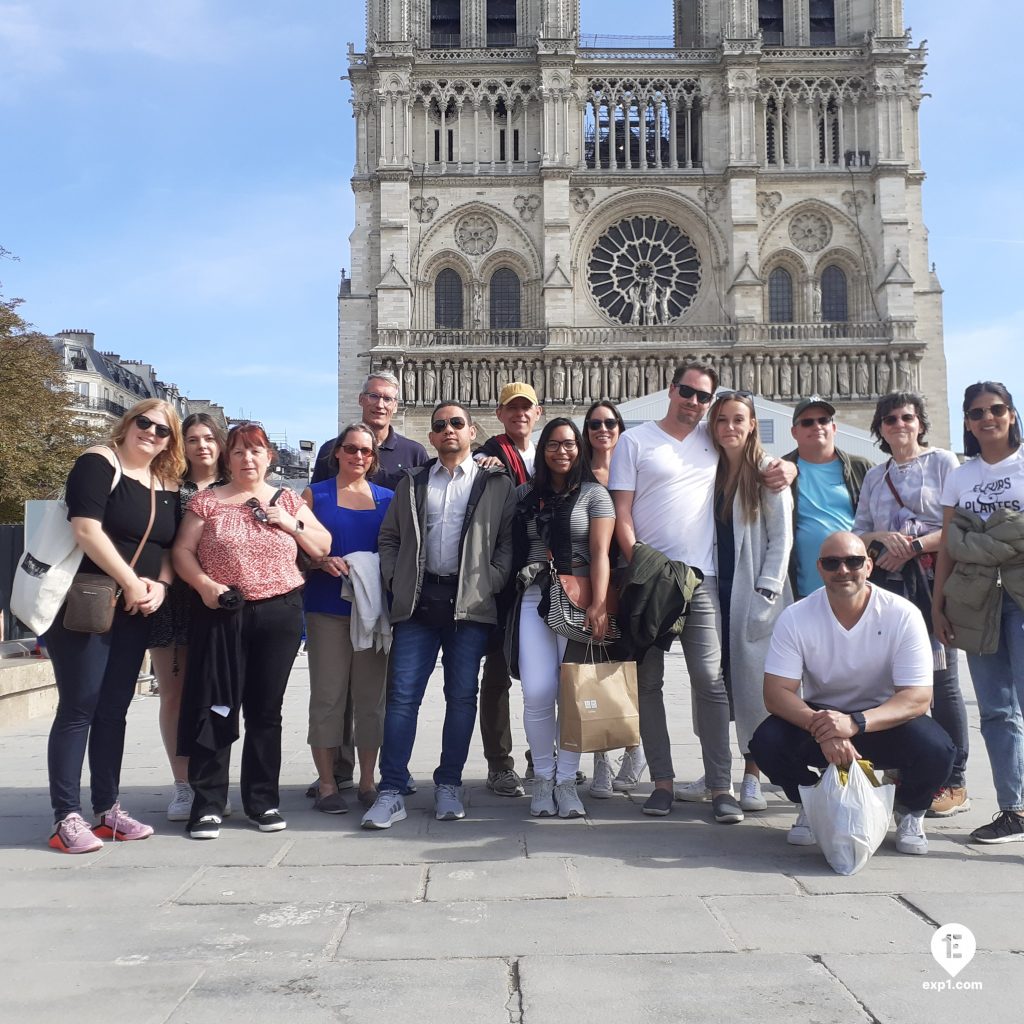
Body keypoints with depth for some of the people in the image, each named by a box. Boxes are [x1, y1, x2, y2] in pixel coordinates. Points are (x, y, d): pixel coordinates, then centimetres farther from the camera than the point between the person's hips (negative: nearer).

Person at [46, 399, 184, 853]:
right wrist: (131, 582, -17)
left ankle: (107, 810, 19)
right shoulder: (99, 462, -7)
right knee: (78, 709, -3)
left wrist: (160, 586, -5)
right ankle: (67, 818, 3)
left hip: (134, 612, 6)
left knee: (114, 710, 10)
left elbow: (169, 547, 14)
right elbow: (86, 529, -17)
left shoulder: (167, 485, 12)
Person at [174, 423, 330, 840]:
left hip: (279, 615, 1)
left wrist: (291, 523, -6)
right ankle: (207, 804, 9)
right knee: (214, 708, -1)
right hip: (222, 615, -1)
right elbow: (182, 551, 2)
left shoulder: (288, 500, 11)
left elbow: (323, 547, 9)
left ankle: (262, 800, 18)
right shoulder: (207, 501, 6)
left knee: (266, 709, 7)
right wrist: (204, 584, -14)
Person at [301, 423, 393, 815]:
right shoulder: (316, 494, 7)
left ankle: (367, 780, 15)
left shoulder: (387, 498, 12)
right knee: (328, 694, -1)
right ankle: (326, 785, 7)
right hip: (327, 606, -2)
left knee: (371, 695, 5)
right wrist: (323, 561, -15)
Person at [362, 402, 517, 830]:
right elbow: (389, 537, 16)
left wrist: (491, 583, -7)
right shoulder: (412, 483, 17)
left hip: (470, 603, -1)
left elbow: (508, 540, 4)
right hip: (418, 600, 2)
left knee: (461, 695, 4)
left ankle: (448, 785, 16)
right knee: (403, 695, -3)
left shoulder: (496, 484, 9)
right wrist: (396, 580, 3)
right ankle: (390, 792, 0)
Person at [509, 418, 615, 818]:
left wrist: (598, 605, -14)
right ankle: (543, 777, 11)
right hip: (534, 599, 2)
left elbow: (600, 553, -5)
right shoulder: (525, 494, 14)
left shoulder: (594, 493, 4)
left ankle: (566, 780, 11)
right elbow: (512, 545, 17)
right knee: (537, 694, -6)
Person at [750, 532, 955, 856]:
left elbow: (918, 697, -21)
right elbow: (776, 693, -18)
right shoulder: (795, 618, -14)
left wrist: (854, 723, -38)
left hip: (884, 720, 0)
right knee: (767, 742, -27)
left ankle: (911, 811, 7)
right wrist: (822, 728, -38)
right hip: (819, 716, 1)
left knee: (935, 750, -31)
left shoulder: (903, 615, -17)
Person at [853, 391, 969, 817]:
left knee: (941, 679, -3)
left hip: (934, 582, -4)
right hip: (887, 585, 4)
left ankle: (954, 784, 4)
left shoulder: (944, 462, 5)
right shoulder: (874, 476, 18)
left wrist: (913, 547, -13)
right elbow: (858, 533, 15)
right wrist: (884, 537, -6)